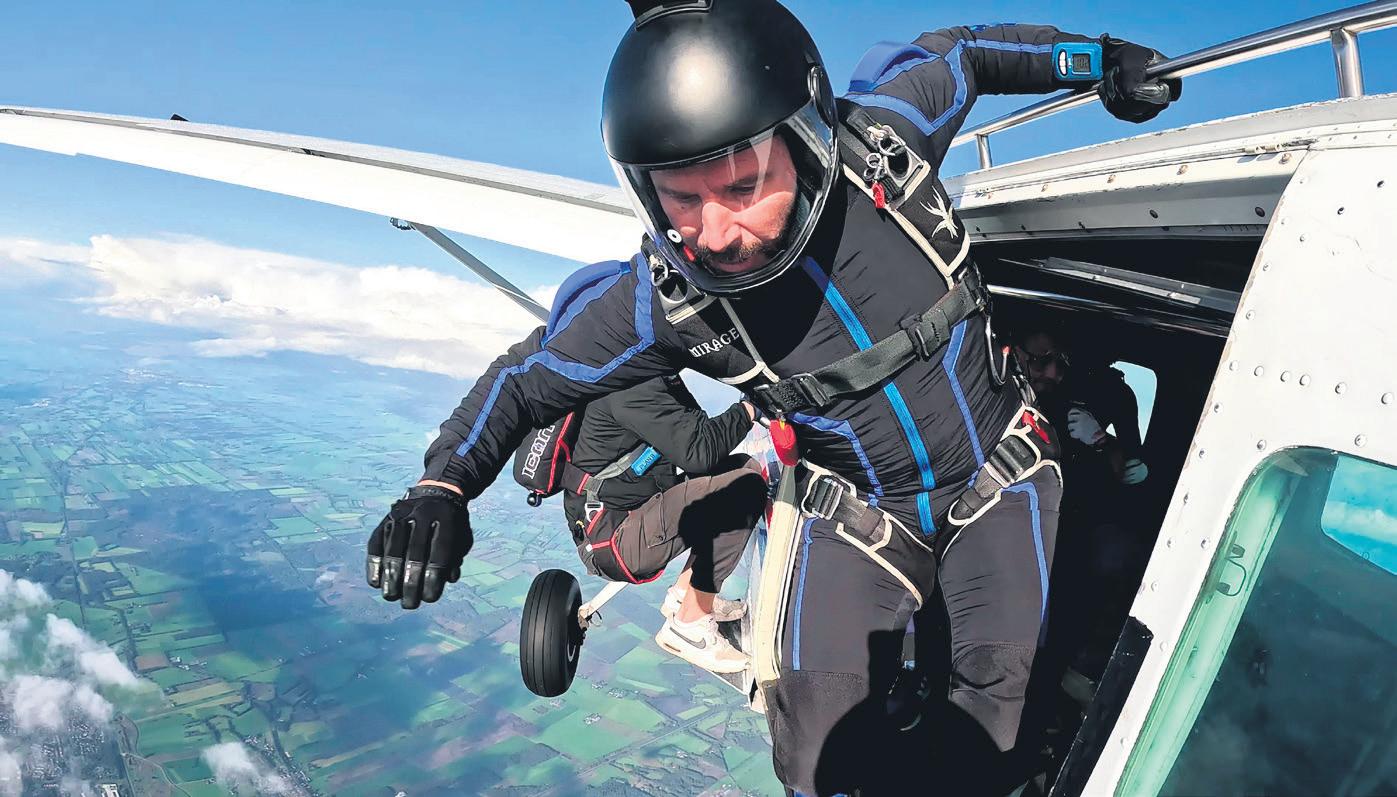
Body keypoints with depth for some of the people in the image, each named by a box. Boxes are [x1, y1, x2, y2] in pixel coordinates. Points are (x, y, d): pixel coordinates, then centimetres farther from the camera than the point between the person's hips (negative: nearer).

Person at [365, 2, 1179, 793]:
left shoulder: (885, 132, -26)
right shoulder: (661, 300, -26)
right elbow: (529, 376, -10)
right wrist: (442, 484, -24)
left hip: (1000, 475, 1)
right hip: (857, 513, 0)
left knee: (1002, 682, -7)